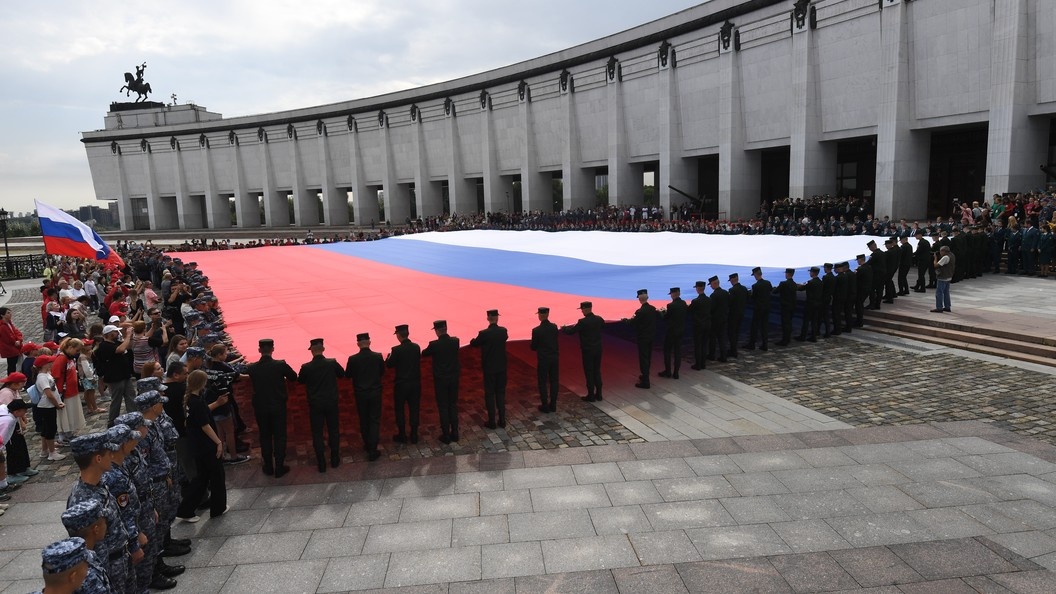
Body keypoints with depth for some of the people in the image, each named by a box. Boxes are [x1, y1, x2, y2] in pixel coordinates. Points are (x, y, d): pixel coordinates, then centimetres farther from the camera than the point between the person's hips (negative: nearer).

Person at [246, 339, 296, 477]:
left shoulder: (252, 368, -11)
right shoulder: (281, 365, -16)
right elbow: (294, 377, 0)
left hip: (260, 408, 2)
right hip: (278, 407, -2)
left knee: (265, 437, 16)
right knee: (280, 437, 8)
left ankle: (268, 467, 24)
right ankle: (279, 468, 12)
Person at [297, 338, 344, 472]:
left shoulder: (306, 367, -14)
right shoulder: (332, 363, -11)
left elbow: (300, 381, 5)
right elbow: (342, 374, 8)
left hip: (315, 404, -1)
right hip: (331, 402, 1)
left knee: (317, 433, 8)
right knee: (334, 430, 16)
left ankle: (321, 463, 11)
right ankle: (335, 458, 25)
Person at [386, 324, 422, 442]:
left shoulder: (396, 350, -18)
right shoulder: (416, 347, -4)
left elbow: (389, 365, -8)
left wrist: (389, 356, 13)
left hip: (401, 384, -4)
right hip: (415, 383, 4)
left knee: (400, 410, 12)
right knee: (414, 409, 14)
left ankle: (402, 436, 20)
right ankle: (414, 435, 21)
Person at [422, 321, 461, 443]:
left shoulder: (434, 344, -19)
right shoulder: (455, 341, -7)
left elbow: (424, 353, 1)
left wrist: (429, 348, 22)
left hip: (441, 380, -4)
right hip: (454, 378, 4)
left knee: (443, 407, 6)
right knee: (453, 405, 15)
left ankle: (446, 435, 12)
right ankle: (454, 433, 21)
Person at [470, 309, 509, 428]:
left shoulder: (483, 333, -19)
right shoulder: (503, 331, -6)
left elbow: (474, 344, -1)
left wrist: (473, 340, 22)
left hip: (489, 368, -4)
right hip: (502, 367, 4)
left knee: (490, 394, 7)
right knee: (501, 393, 14)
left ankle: (491, 422, 12)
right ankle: (502, 420, 19)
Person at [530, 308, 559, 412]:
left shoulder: (536, 330, -18)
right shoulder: (554, 327, -3)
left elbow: (533, 347, -8)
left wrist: (535, 347, 13)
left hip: (543, 359, -4)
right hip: (554, 358, 4)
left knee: (543, 382, 8)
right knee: (553, 381, 13)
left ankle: (545, 406, 13)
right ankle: (553, 405, 21)